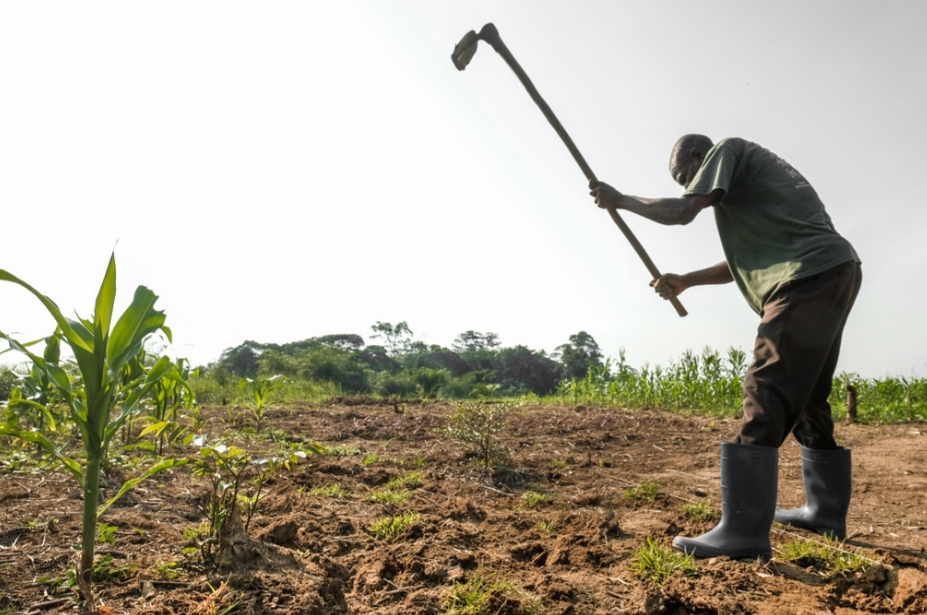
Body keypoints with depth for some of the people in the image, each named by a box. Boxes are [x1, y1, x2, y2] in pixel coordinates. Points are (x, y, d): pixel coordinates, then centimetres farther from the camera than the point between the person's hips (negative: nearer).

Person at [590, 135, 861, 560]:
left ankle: (744, 533, -19)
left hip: (811, 277, -10)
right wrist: (685, 281, 26)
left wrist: (619, 200, 1)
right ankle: (826, 512, 25)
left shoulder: (729, 149, 3)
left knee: (766, 395, -16)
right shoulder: (751, 173, 30)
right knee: (806, 399, 16)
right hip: (835, 276, 10)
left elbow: (682, 212, -11)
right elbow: (743, 261, 30)